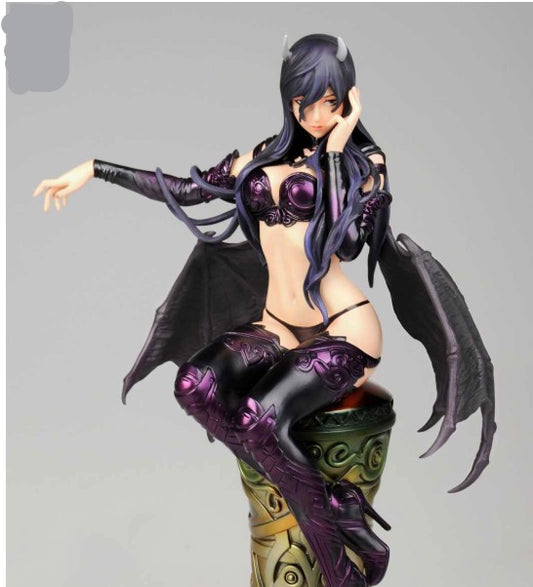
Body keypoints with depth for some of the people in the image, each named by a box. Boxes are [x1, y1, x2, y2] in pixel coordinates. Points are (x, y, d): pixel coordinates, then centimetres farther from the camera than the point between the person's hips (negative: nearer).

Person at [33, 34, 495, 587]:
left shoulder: (364, 162, -1)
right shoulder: (265, 155, 12)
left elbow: (345, 242, -17)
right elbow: (187, 189, 15)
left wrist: (335, 150, -14)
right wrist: (93, 168, 13)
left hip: (341, 328, -5)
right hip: (277, 327, 5)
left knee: (259, 417, -31)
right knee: (194, 385, -24)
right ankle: (337, 506, -17)